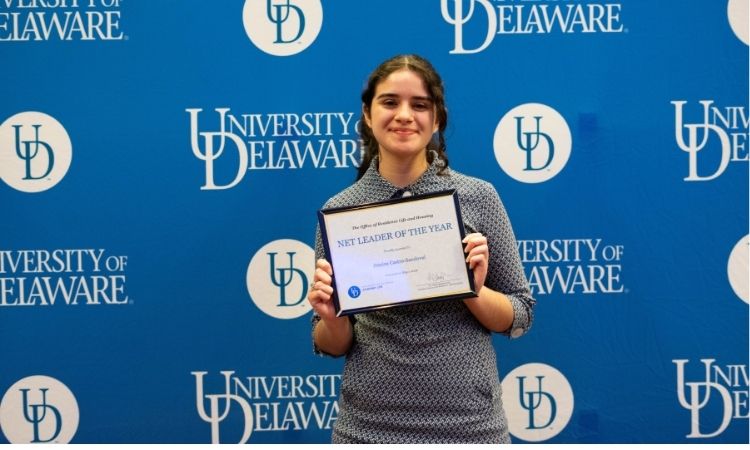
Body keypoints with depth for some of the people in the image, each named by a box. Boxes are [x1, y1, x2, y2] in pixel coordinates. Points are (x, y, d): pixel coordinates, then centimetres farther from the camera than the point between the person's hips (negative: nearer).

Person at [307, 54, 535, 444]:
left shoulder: (478, 197, -5)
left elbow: (519, 317, 1)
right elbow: (332, 346, 4)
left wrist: (474, 292, -17)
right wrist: (331, 317, -16)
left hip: (468, 421, 0)